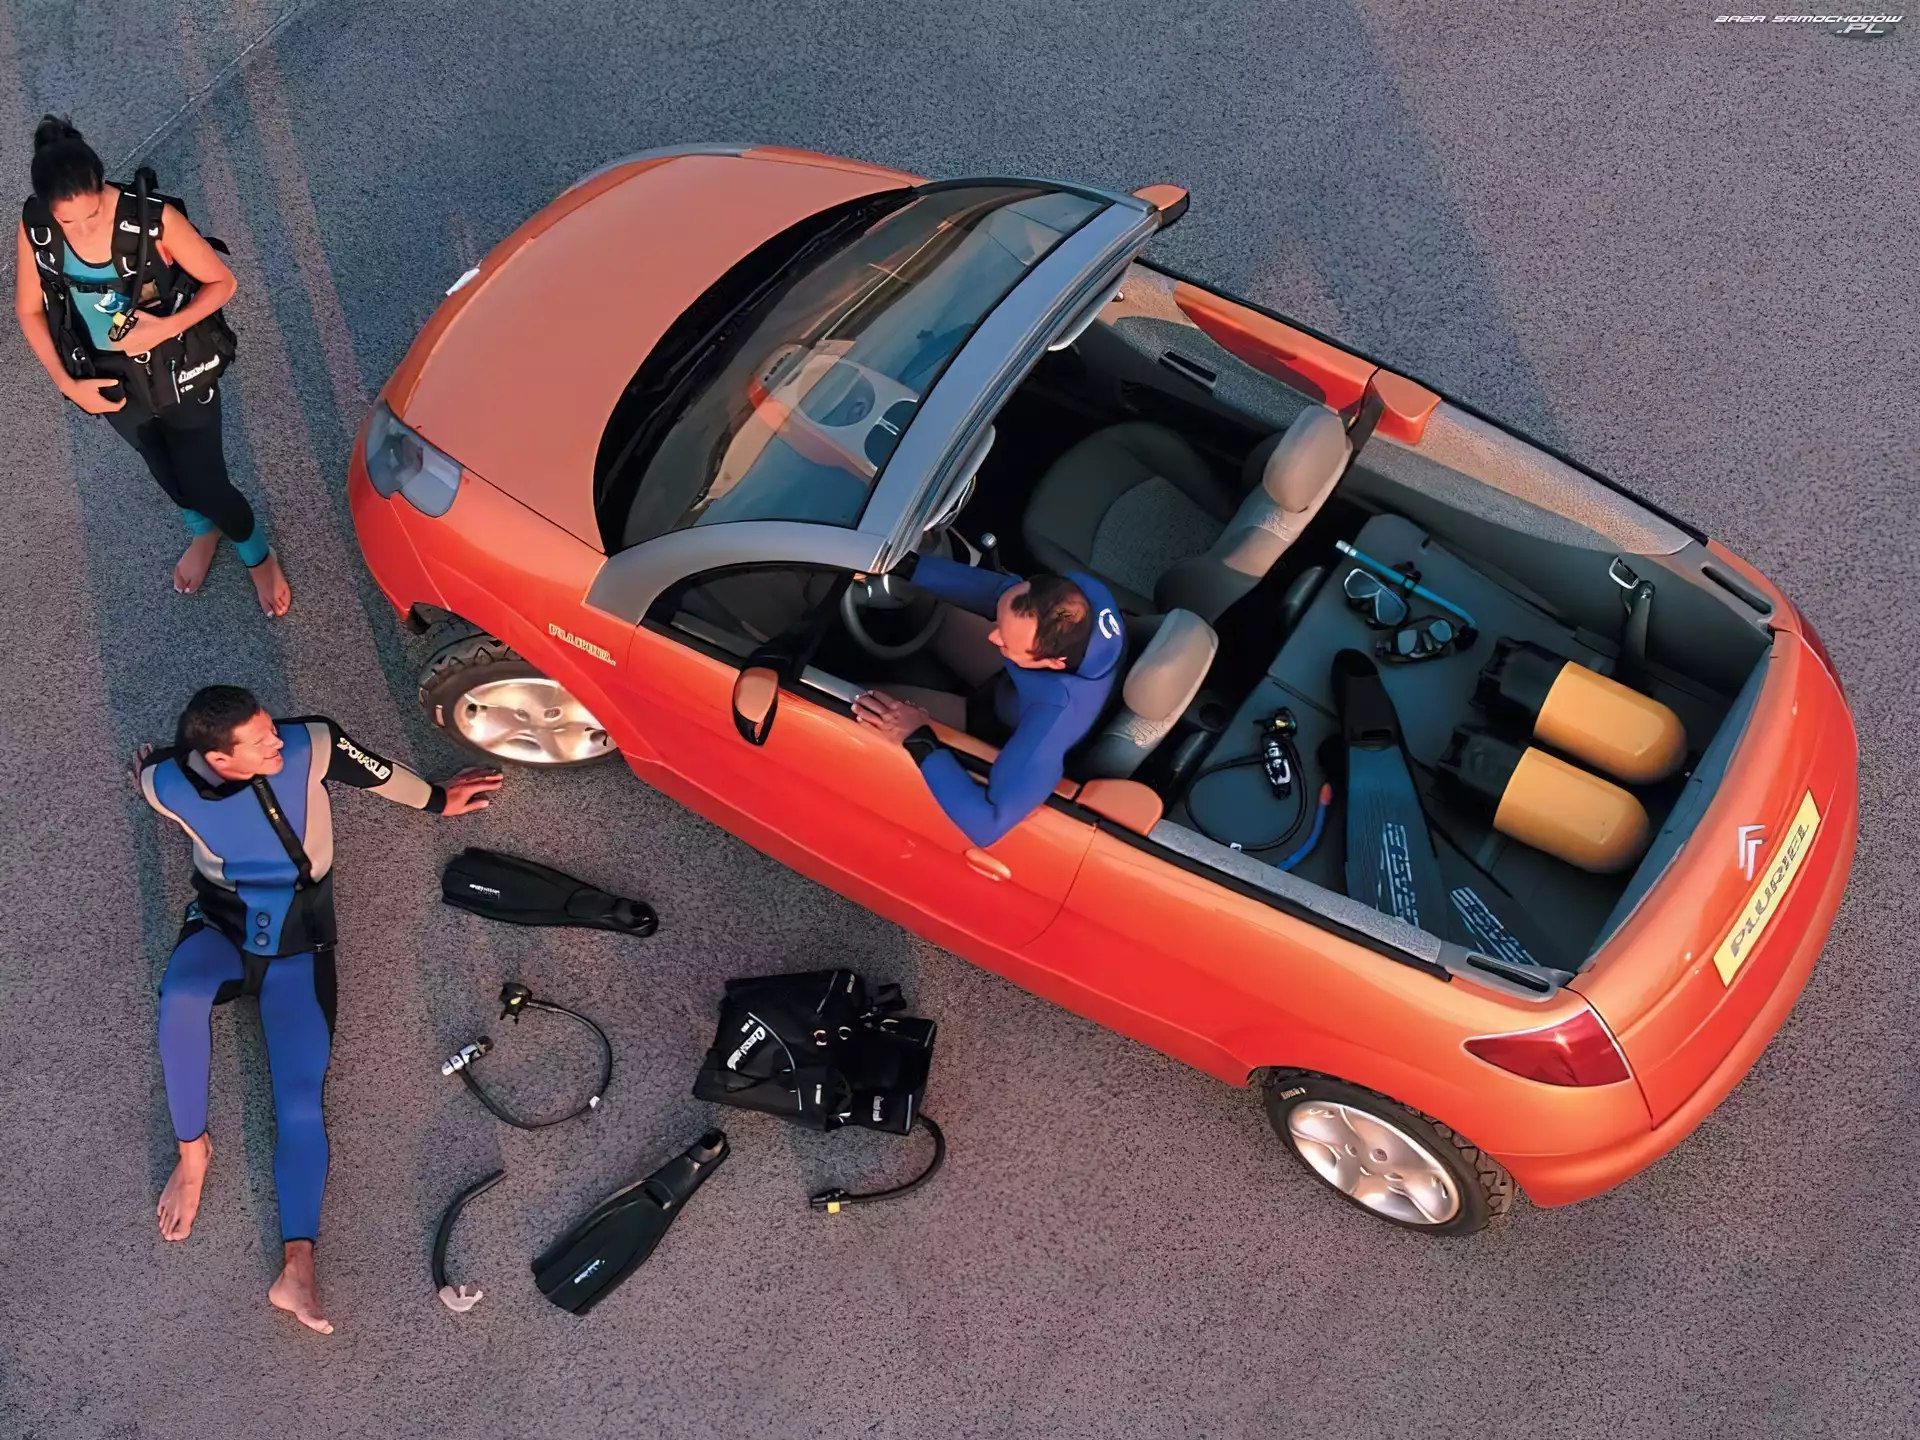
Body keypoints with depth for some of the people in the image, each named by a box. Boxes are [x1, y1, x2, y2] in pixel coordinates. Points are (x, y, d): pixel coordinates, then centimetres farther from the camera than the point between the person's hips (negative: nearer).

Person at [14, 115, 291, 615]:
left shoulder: (152, 217, -30)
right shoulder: (35, 227, -20)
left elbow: (222, 282, -18)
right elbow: (30, 311, -4)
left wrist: (166, 328, -30)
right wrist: (67, 383, -11)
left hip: (179, 373, -4)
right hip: (109, 378, 4)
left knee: (205, 483, 7)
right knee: (165, 470, 27)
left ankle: (259, 556, 39)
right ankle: (203, 532, 60)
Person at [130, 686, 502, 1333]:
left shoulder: (311, 744, -19)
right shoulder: (170, 785, -17)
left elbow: (375, 771, 0)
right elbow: (149, 766, 9)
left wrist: (437, 800, 15)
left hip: (298, 940, 0)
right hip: (220, 924, 0)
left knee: (301, 1100, -15)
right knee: (181, 996, -37)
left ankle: (296, 1268, -20)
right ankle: (192, 1148, -14)